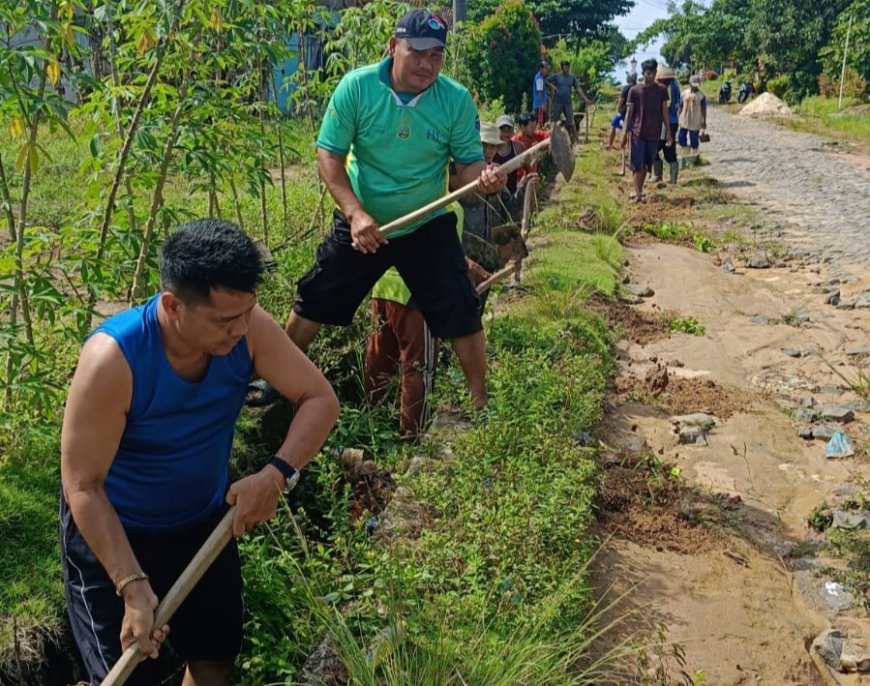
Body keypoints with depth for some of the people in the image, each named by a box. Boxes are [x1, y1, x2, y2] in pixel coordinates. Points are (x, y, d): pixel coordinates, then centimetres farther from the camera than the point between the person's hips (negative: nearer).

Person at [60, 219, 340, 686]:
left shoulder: (246, 326, -23)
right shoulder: (112, 359, -34)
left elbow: (320, 399, -18)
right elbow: (83, 486, -28)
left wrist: (276, 473, -35)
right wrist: (133, 586, -34)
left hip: (206, 518, 4)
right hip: (112, 530, -4)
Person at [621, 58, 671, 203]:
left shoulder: (661, 90, 3)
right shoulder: (634, 91, -1)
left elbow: (664, 112, 7)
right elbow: (629, 112, 0)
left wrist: (668, 133, 4)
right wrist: (625, 133, -6)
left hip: (654, 133, 2)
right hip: (638, 132, -2)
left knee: (647, 164, 9)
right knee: (637, 164, -8)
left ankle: (640, 190, 23)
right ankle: (638, 194, -11)